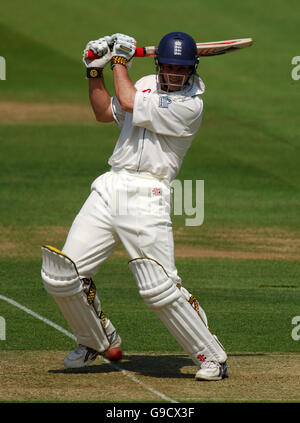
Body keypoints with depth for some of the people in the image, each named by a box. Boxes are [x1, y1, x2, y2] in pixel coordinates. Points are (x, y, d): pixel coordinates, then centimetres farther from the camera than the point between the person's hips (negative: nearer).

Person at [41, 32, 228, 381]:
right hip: (109, 188, 7)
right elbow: (104, 112, 28)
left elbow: (128, 103, -14)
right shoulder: (147, 84, 16)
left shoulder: (189, 105, -10)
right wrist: (95, 72, 15)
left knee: (159, 286, -18)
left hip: (146, 196, -7)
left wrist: (120, 61, 1)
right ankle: (98, 340, 24)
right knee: (61, 274, 0)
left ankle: (211, 357, -2)